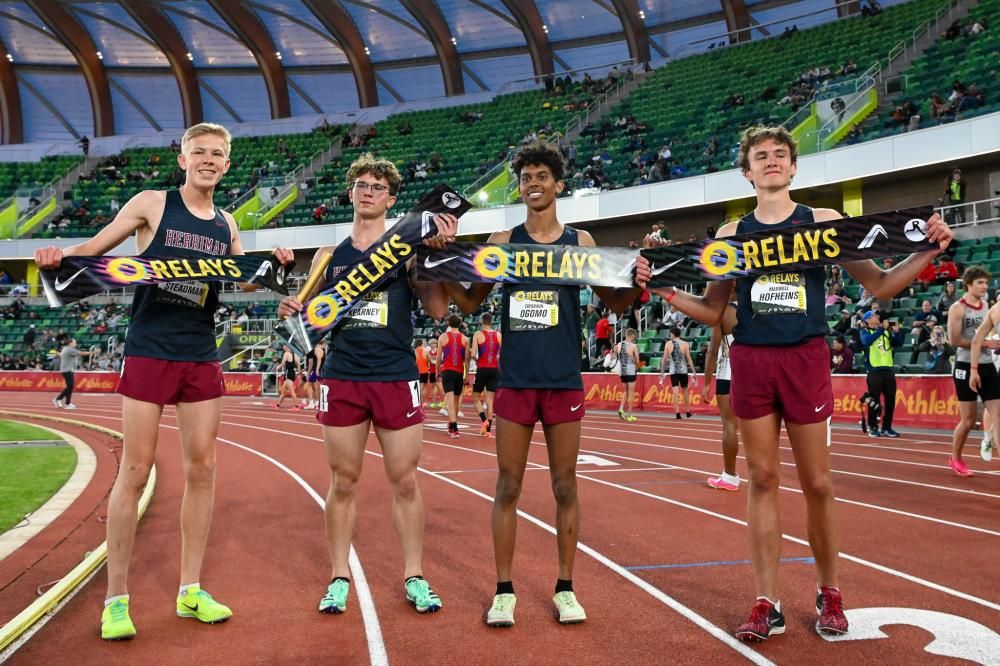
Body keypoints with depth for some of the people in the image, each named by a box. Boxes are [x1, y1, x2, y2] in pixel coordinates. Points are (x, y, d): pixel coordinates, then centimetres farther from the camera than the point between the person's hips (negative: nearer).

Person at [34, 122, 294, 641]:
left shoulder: (226, 225, 11)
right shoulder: (152, 204, 0)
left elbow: (243, 282, 23)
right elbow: (94, 248, 1)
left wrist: (272, 265, 3)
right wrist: (59, 255, -20)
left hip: (202, 356, 5)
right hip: (149, 351, -4)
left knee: (201, 470, 5)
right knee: (135, 470, -3)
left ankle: (190, 590, 17)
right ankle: (116, 599, 9)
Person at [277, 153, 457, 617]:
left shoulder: (408, 249, 3)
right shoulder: (329, 255, 10)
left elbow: (437, 309, -5)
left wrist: (439, 253, -16)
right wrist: (295, 309, -8)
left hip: (396, 378, -1)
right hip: (342, 378, 2)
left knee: (404, 482, 4)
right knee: (343, 482, 7)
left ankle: (414, 577, 17)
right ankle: (339, 578, 19)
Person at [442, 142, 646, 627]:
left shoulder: (579, 241, 4)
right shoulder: (502, 241, 6)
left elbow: (613, 302, 5)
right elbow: (471, 302, 8)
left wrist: (637, 285, -15)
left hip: (564, 380, 0)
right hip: (515, 380, 1)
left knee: (565, 487, 6)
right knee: (507, 486, 4)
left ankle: (565, 588, 19)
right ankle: (504, 590, 15)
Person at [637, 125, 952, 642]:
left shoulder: (824, 222, 5)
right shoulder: (731, 235, 9)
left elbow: (878, 286, 5)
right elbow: (712, 311, 11)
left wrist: (927, 252, -10)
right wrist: (664, 289, -3)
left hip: (805, 359, -1)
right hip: (751, 361, 1)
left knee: (817, 483, 4)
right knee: (762, 479, 4)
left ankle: (828, 593, 25)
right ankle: (767, 603, 12)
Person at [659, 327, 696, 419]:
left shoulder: (668, 344, 0)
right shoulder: (685, 344, -1)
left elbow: (665, 359, 1)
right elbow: (689, 359, -4)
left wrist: (662, 371, 10)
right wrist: (693, 371, -1)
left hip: (673, 371, 0)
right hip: (683, 371, 0)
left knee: (676, 391, -1)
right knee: (685, 390, 14)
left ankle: (677, 412, -7)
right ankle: (688, 411, 20)